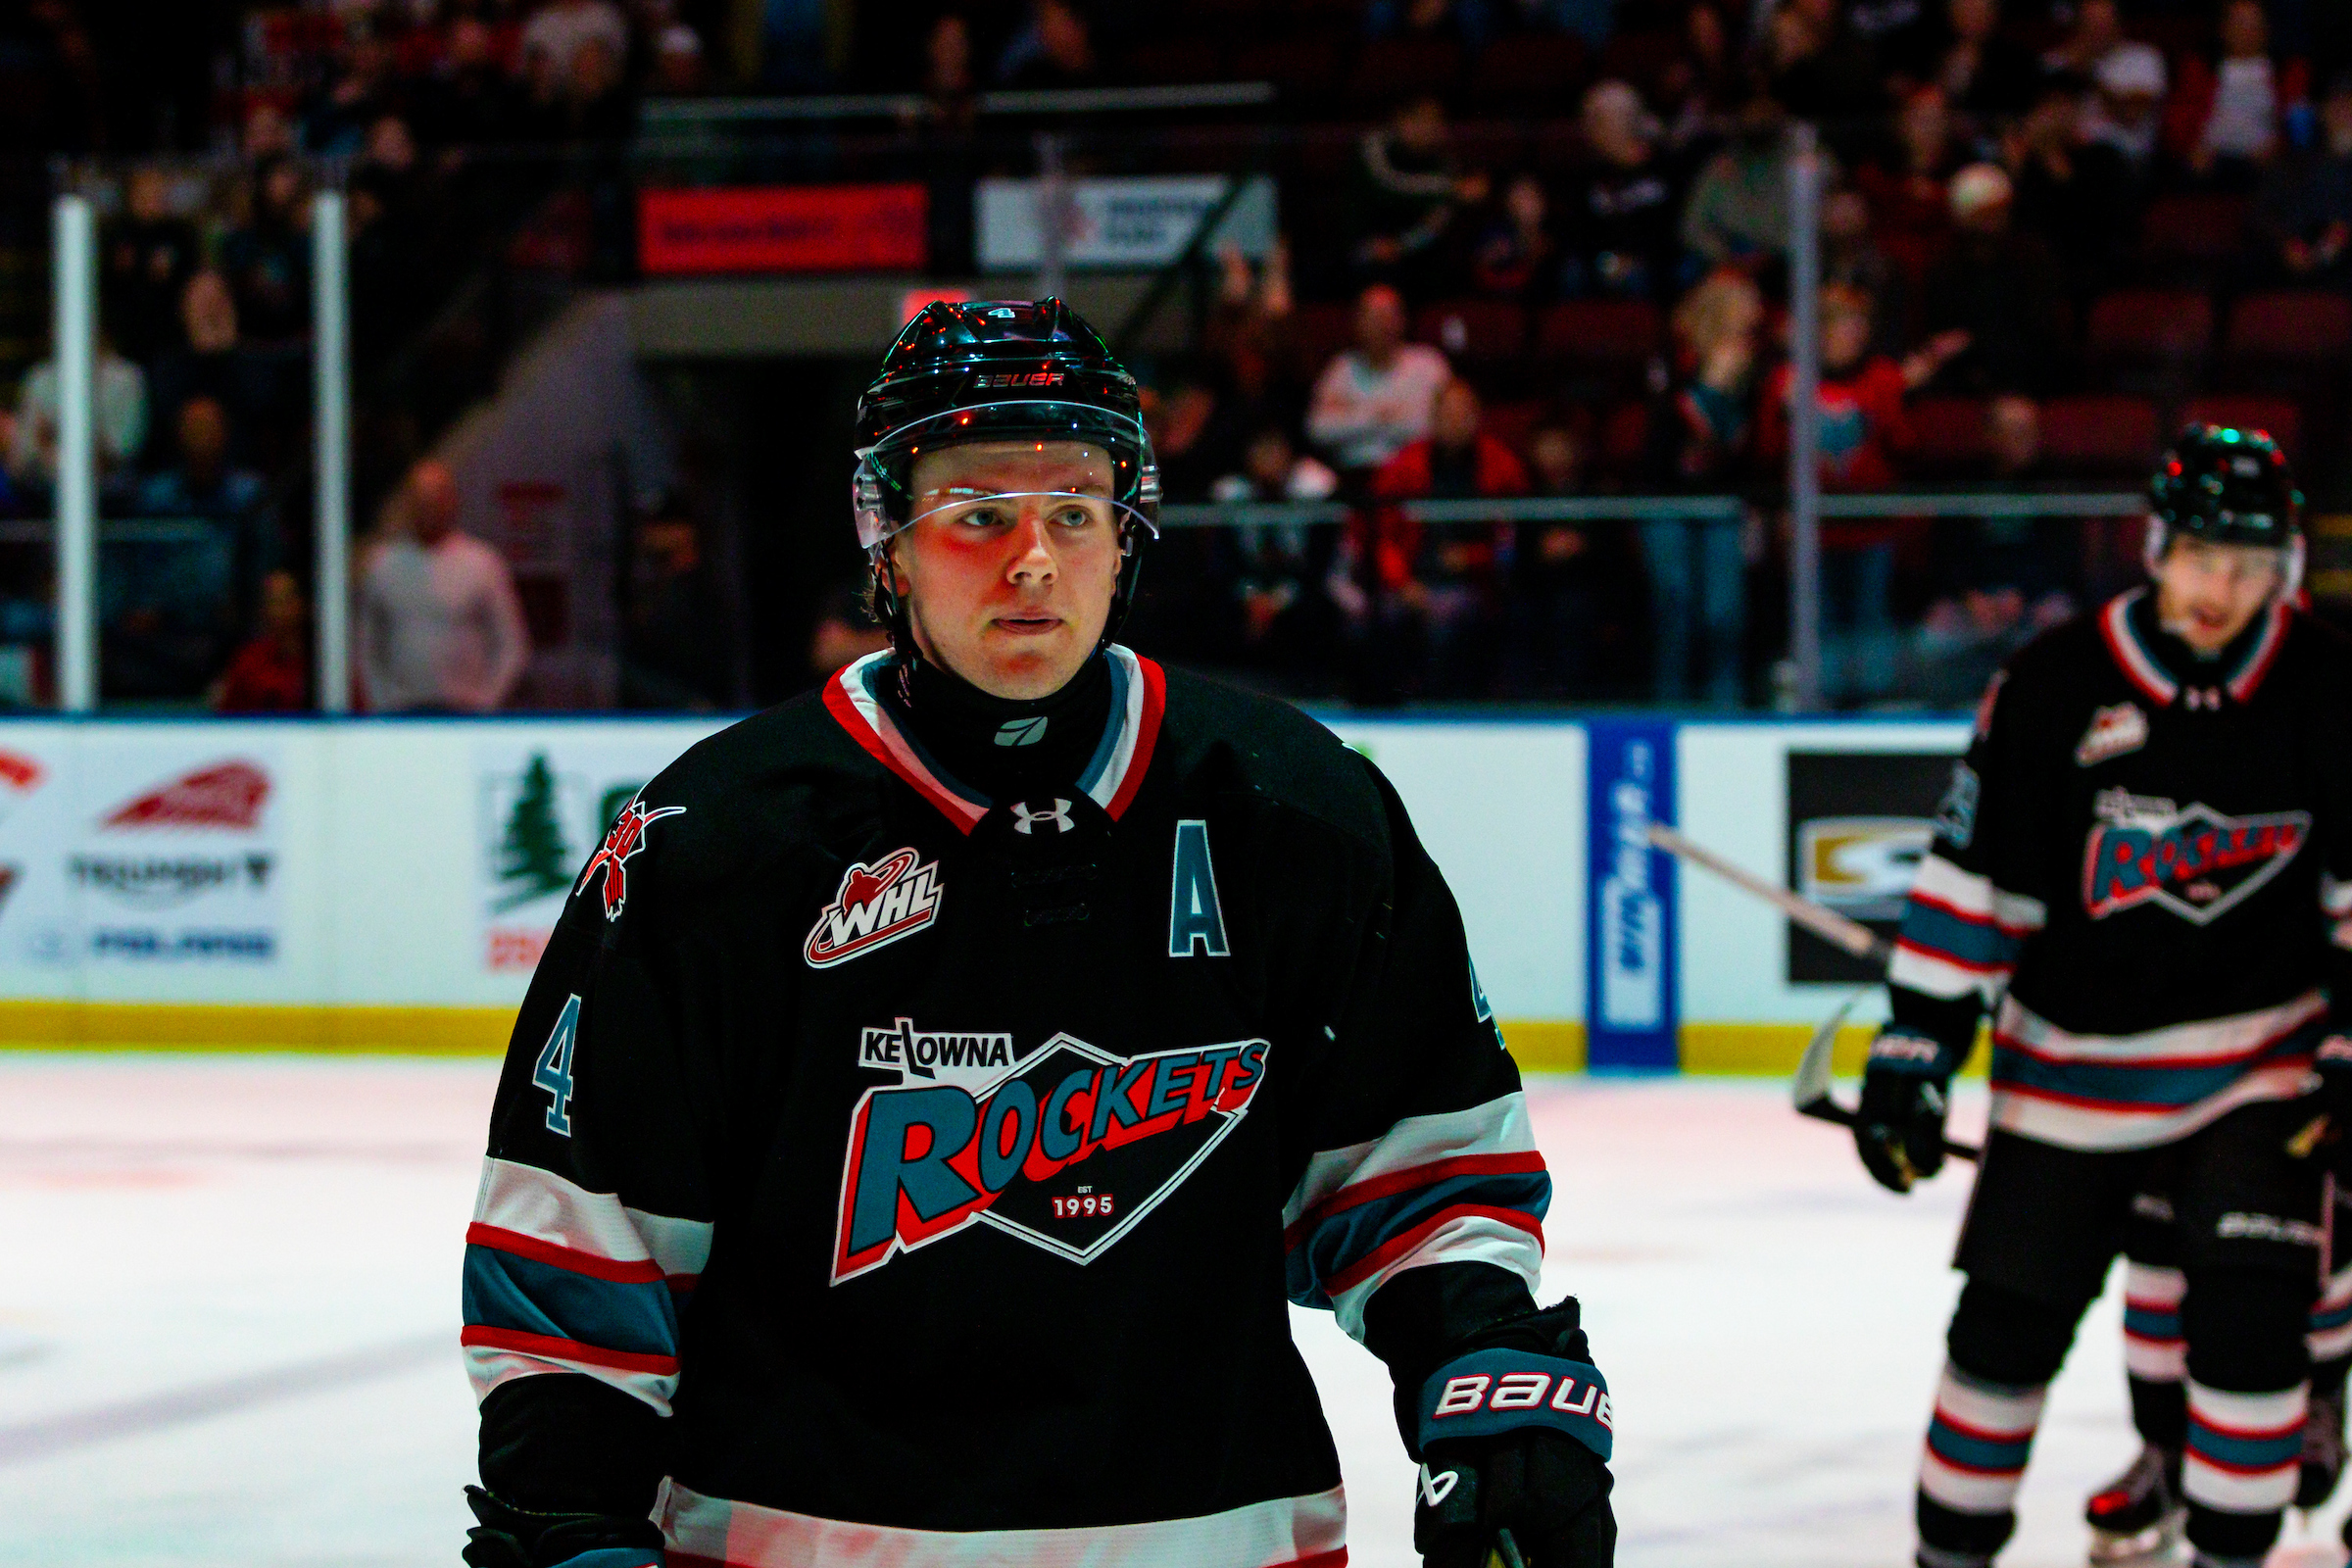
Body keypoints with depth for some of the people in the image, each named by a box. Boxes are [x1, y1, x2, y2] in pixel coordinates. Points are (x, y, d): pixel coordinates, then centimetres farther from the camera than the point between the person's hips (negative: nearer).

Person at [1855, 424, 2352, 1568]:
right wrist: (1914, 1050, -8)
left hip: (2256, 1055, 0)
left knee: (2251, 1319, -13)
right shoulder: (2055, 687, -10)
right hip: (2073, 1058, 0)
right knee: (2009, 1321, 5)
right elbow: (1971, 877, -5)